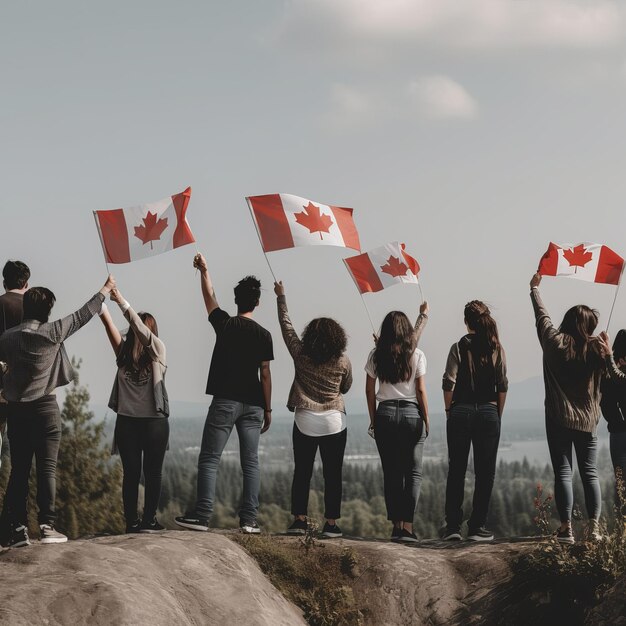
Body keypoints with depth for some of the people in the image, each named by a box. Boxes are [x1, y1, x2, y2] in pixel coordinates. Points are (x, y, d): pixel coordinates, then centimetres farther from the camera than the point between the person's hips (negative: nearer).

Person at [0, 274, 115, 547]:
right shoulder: (52, 332, -6)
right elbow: (82, 315, 4)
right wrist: (105, 290, 17)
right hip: (45, 406, -3)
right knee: (47, 468, -2)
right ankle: (47, 526, -7)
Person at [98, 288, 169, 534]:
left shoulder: (157, 350, 2)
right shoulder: (124, 351, 10)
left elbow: (142, 330, -14)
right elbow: (109, 325, -3)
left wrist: (122, 302, -20)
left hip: (154, 420, -2)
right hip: (127, 420, 2)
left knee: (152, 472, 2)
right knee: (131, 472, 3)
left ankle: (149, 519, 7)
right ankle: (130, 520, 4)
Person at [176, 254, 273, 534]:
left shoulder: (225, 324, -1)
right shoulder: (263, 334, 2)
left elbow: (209, 297, 16)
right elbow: (265, 374, 1)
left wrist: (204, 271, 27)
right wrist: (268, 408, 7)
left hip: (225, 401, -2)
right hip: (252, 404, 2)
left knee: (209, 459, -1)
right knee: (250, 462, 5)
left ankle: (201, 516, -9)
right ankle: (249, 519, 0)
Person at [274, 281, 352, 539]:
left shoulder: (300, 356, -4)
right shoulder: (343, 362, -6)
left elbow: (286, 325, 7)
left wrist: (281, 297, 17)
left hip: (305, 421, 1)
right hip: (334, 423, -1)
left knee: (302, 473, 7)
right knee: (332, 474, 3)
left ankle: (299, 519, 3)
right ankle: (331, 523, 1)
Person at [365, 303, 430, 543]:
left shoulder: (376, 355, 3)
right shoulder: (416, 355, -2)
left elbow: (369, 390, 5)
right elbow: (421, 391, -3)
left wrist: (373, 419, 14)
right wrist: (426, 420, 4)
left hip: (385, 414, 2)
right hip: (411, 413, -2)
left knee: (391, 472, 6)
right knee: (413, 472, 2)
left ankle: (396, 525, 4)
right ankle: (407, 526, -6)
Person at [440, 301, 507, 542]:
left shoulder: (459, 347, -4)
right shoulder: (497, 349, 2)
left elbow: (449, 383, -8)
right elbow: (502, 386, 1)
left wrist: (449, 411, 4)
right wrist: (498, 414, 10)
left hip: (461, 411, -1)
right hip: (488, 412, 1)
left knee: (456, 470, 7)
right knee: (485, 472, 6)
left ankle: (453, 526, 5)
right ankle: (477, 526, 5)